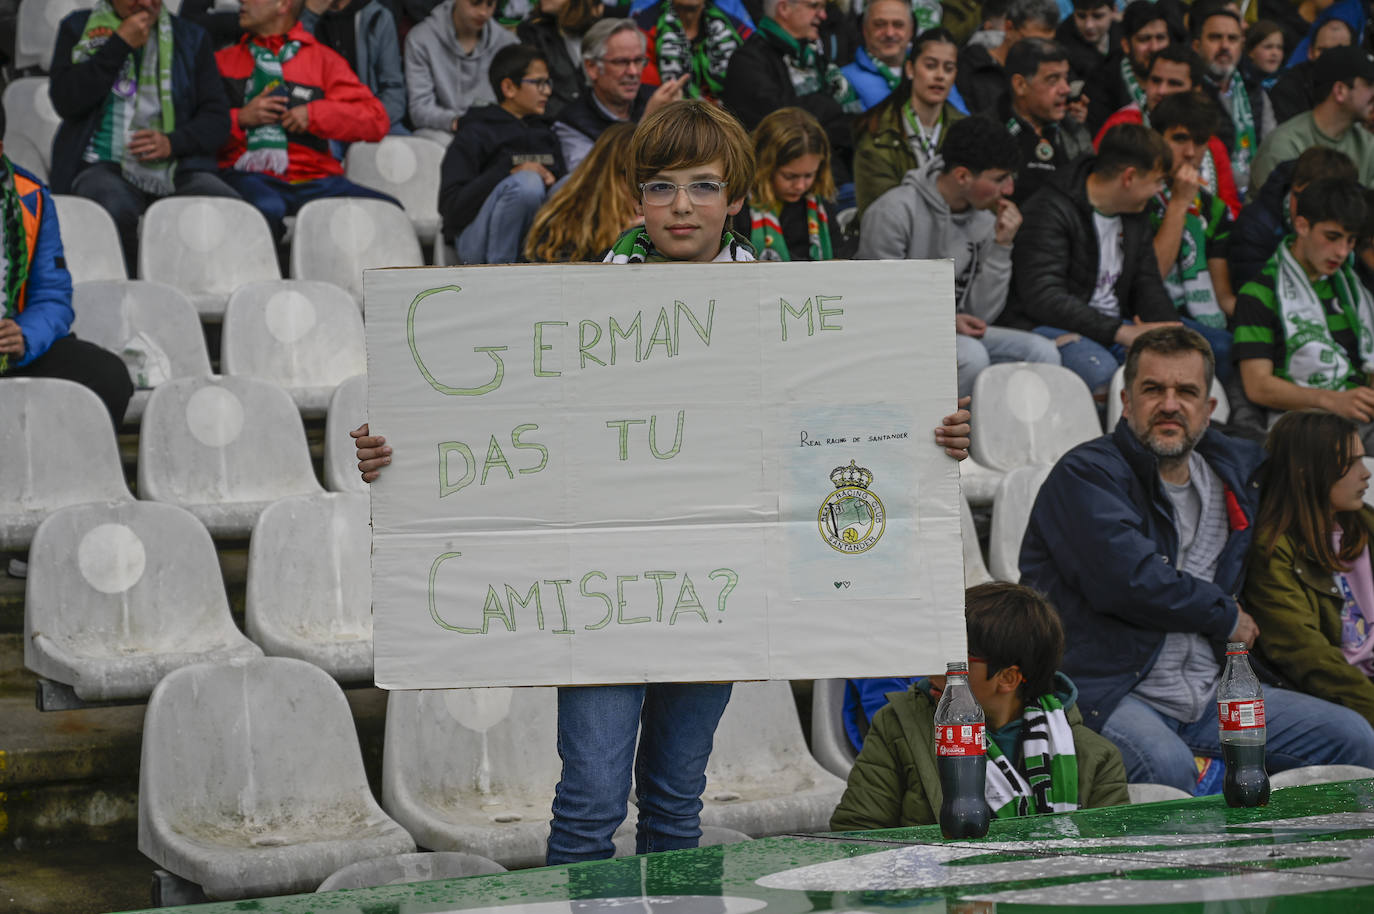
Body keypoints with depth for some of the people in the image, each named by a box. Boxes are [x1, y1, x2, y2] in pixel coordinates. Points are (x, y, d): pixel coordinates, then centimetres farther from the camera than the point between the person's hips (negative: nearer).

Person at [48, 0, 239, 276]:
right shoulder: (78, 28, 13)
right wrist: (120, 44, -4)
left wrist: (173, 142, -8)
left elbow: (218, 116, 12)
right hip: (106, 165, -2)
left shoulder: (191, 38, 18)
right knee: (117, 211, -39)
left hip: (180, 168, 2)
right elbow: (65, 102, -2)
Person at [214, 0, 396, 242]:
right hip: (251, 177, -1)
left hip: (314, 181, 1)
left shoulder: (324, 59, 17)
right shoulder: (222, 61, 20)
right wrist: (240, 118, -4)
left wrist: (314, 114, -4)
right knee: (267, 208, -40)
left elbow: (377, 120, 7)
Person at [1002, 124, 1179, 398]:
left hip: (1114, 325, 7)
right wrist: (1122, 332, -26)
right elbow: (1043, 298, -22)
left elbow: (1148, 285, 18)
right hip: (1047, 324, -7)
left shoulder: (1135, 214, 15)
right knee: (1101, 370, -38)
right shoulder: (1051, 210, -13)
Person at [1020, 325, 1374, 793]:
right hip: (1104, 693, -7)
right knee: (1165, 765, -38)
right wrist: (1227, 617, -7)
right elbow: (1129, 580, -21)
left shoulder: (1234, 469, 15)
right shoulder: (1086, 474, -8)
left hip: (1209, 696, 7)